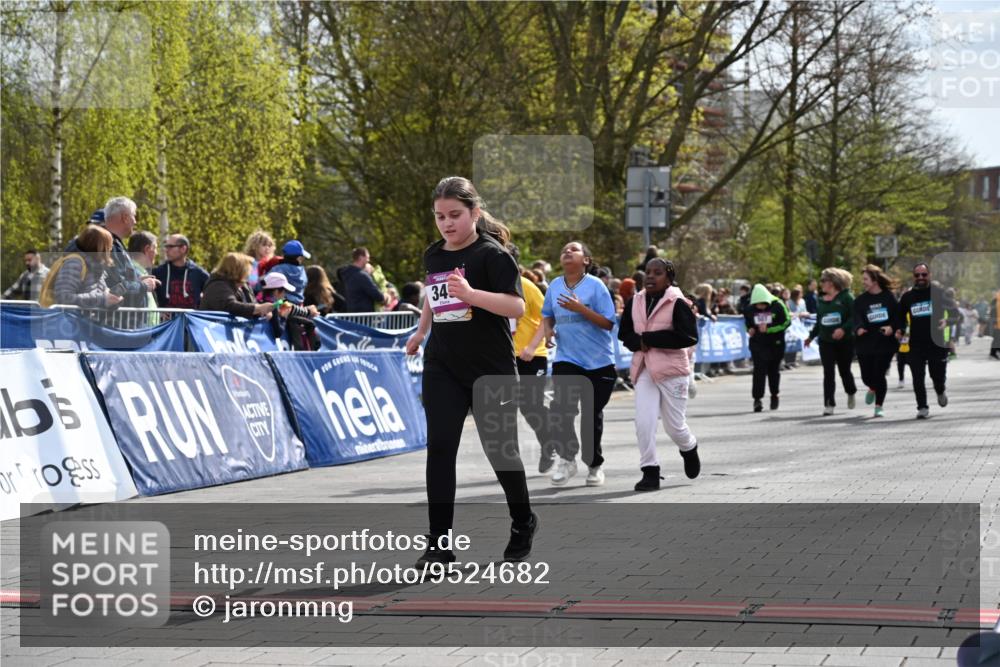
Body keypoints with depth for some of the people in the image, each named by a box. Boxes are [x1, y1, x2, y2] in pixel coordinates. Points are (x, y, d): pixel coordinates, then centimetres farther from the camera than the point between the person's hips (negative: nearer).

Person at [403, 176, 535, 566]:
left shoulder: (492, 254, -12)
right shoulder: (433, 256, 7)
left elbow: (517, 307, -23)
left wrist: (471, 294, -35)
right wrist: (421, 332, 32)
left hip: (492, 369, -4)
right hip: (442, 368, 4)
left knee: (501, 450, 7)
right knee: (439, 447, -10)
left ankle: (523, 524, 33)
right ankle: (439, 544, -10)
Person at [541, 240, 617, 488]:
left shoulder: (595, 285, -6)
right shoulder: (554, 286, 6)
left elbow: (608, 323, -11)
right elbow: (547, 314, 23)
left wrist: (580, 309, -22)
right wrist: (548, 328, 0)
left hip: (599, 362, -2)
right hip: (566, 358, 2)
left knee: (593, 414, 6)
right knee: (559, 407, -17)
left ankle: (594, 465, 22)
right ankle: (566, 458, -3)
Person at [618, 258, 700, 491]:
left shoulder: (677, 303, -9)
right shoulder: (635, 302, 7)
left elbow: (689, 337, -17)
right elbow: (624, 333, 14)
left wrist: (649, 338, -16)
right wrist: (638, 343, -10)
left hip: (672, 370, -4)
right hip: (644, 369, 4)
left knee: (674, 425, 6)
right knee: (643, 423, -9)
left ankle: (689, 448, 39)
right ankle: (650, 472, -1)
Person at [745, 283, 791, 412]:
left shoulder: (778, 306, -11)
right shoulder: (750, 310, -1)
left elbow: (786, 322, -10)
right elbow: (747, 323, 16)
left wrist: (768, 329, -19)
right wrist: (749, 330, -8)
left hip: (775, 344, -1)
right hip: (758, 344, 1)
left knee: (774, 370, 12)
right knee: (759, 370, -11)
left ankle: (775, 395, 31)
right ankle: (757, 399, -13)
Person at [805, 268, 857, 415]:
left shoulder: (846, 297, -6)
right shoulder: (820, 301, 10)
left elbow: (854, 317, -14)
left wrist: (844, 329, -27)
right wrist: (811, 336, 9)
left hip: (844, 341, -3)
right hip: (826, 342, 3)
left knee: (844, 370, 9)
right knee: (828, 372, -6)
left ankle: (851, 393, 39)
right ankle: (829, 404, -6)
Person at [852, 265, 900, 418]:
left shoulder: (888, 297, -1)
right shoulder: (860, 300, 3)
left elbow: (898, 315, 1)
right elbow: (857, 318, -9)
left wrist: (892, 327, -17)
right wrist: (859, 328, -30)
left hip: (884, 342, -2)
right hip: (865, 343, 2)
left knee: (879, 375, -6)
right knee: (866, 376, 6)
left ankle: (879, 406, 9)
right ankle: (873, 389, 42)